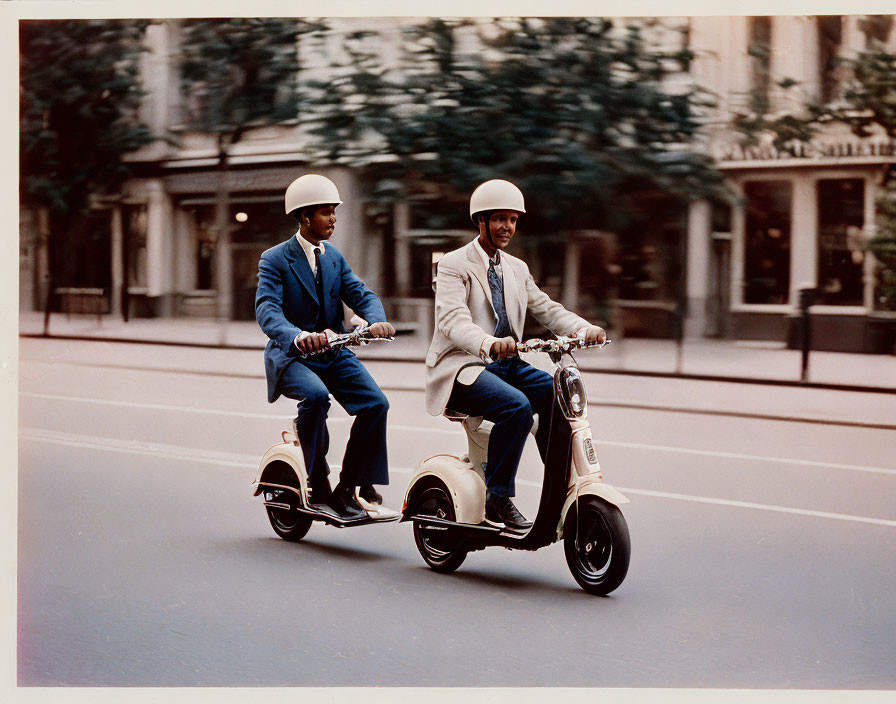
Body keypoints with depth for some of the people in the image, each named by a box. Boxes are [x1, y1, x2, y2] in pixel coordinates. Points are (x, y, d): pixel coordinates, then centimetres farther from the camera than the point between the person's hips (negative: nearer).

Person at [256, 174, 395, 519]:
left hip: (334, 352, 5)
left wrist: (376, 320, -26)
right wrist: (299, 336, -44)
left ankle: (351, 484, -2)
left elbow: (361, 294, -1)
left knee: (375, 402, -17)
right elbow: (267, 310, -23)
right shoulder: (275, 259, -7)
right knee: (316, 396, -35)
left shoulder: (335, 257, 11)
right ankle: (317, 487, -18)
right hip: (291, 355, -5)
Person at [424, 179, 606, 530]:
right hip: (461, 366, -7)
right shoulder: (453, 265, -5)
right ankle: (497, 499, -19)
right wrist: (489, 343, -43)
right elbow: (452, 319, -21)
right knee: (517, 406, -31)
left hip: (505, 363, 7)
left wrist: (585, 329, -12)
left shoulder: (517, 269, 18)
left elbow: (547, 309, 10)